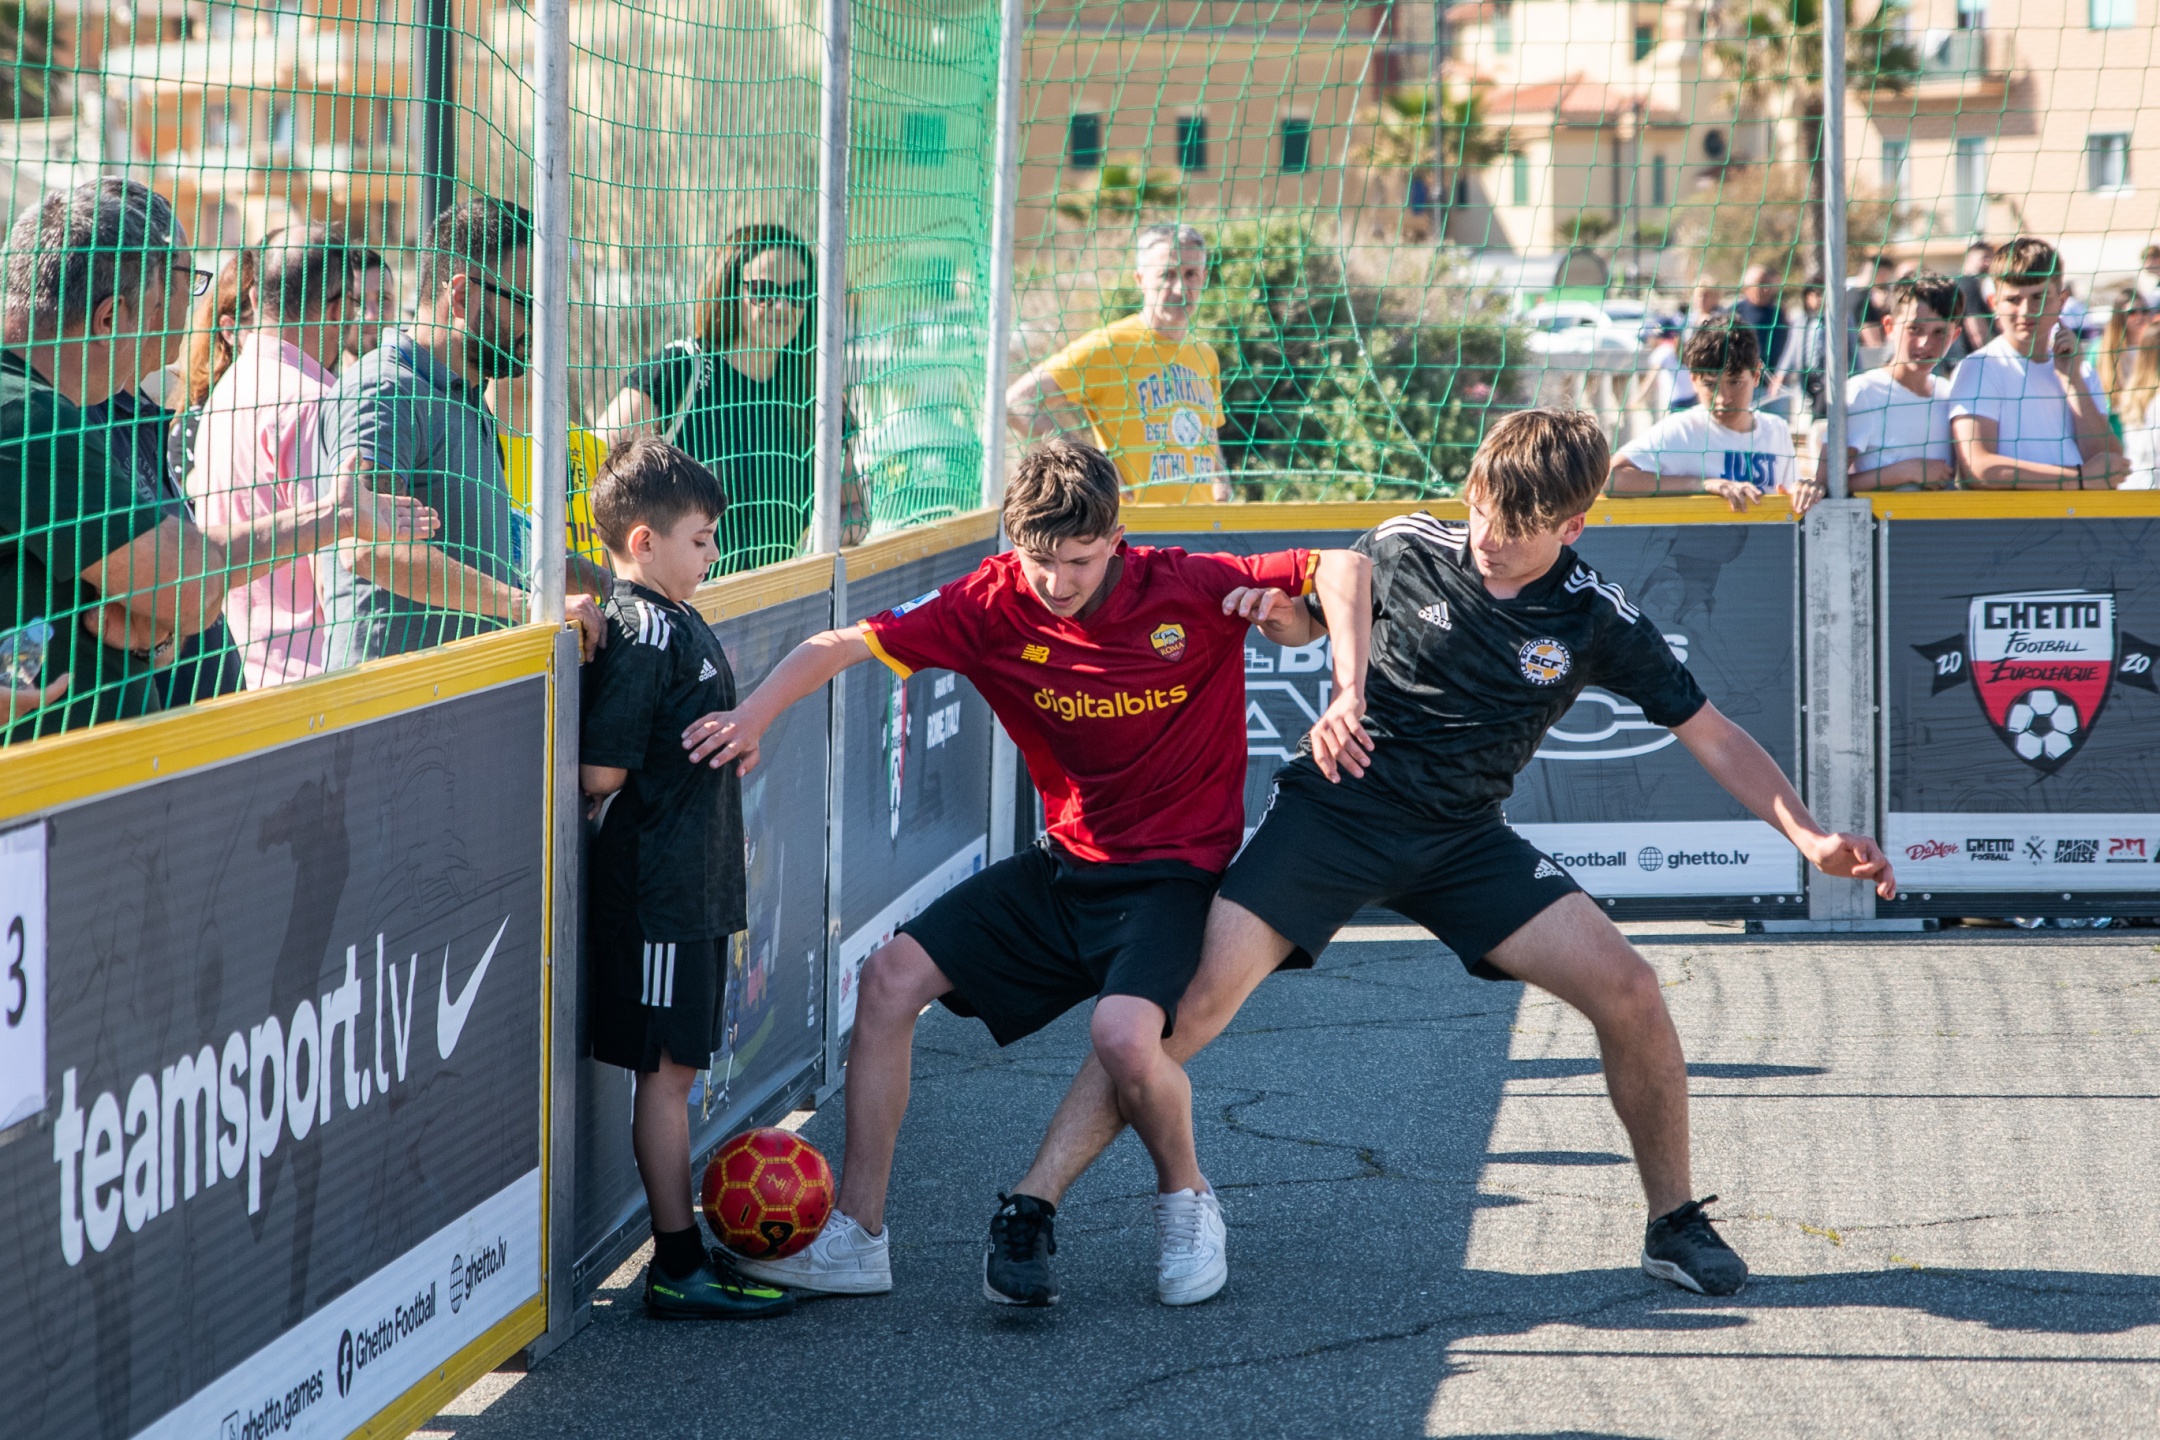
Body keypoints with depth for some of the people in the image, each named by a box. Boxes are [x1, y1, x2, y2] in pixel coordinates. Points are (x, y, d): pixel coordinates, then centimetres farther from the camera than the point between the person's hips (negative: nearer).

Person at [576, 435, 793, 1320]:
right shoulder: (643, 633, -17)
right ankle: (679, 1269, -2)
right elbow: (599, 773, -22)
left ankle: (683, 1254, 19)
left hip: (689, 891, 10)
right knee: (665, 1070, -5)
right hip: (657, 894, -10)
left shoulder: (676, 623, 14)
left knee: (672, 1070, 13)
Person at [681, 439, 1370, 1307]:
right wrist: (752, 717, -27)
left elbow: (1340, 567, -12)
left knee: (1122, 1032, -31)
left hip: (1174, 869, -5)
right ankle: (857, 1240, 3)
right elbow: (842, 646, -11)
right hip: (1063, 867, 5)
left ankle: (1186, 1202, 1)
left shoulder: (1190, 591, -17)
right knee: (891, 979, -6)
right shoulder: (996, 605, -9)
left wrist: (1347, 695, -24)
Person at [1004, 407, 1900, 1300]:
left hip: (1462, 841, 2)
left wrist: (1811, 839, -7)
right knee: (1195, 999, -20)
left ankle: (1674, 1224, 7)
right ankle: (1029, 1208, -18)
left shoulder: (1598, 623, -3)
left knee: (1626, 990, -14)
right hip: (1332, 813, -2)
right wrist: (1268, 610, -13)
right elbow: (1304, 621, 12)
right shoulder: (1406, 552, -4)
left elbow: (1713, 738, 3)